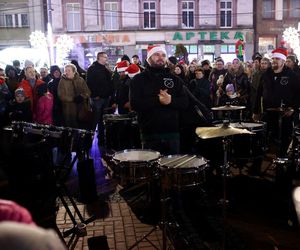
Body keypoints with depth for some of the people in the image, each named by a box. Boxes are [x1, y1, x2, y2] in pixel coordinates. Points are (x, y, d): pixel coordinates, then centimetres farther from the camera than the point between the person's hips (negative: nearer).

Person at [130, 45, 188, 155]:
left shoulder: (174, 79, 12)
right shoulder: (139, 79, 3)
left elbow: (185, 102, 5)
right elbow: (135, 104, -10)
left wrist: (171, 100, -16)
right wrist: (157, 100, -20)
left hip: (172, 132, 3)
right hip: (150, 133, -3)